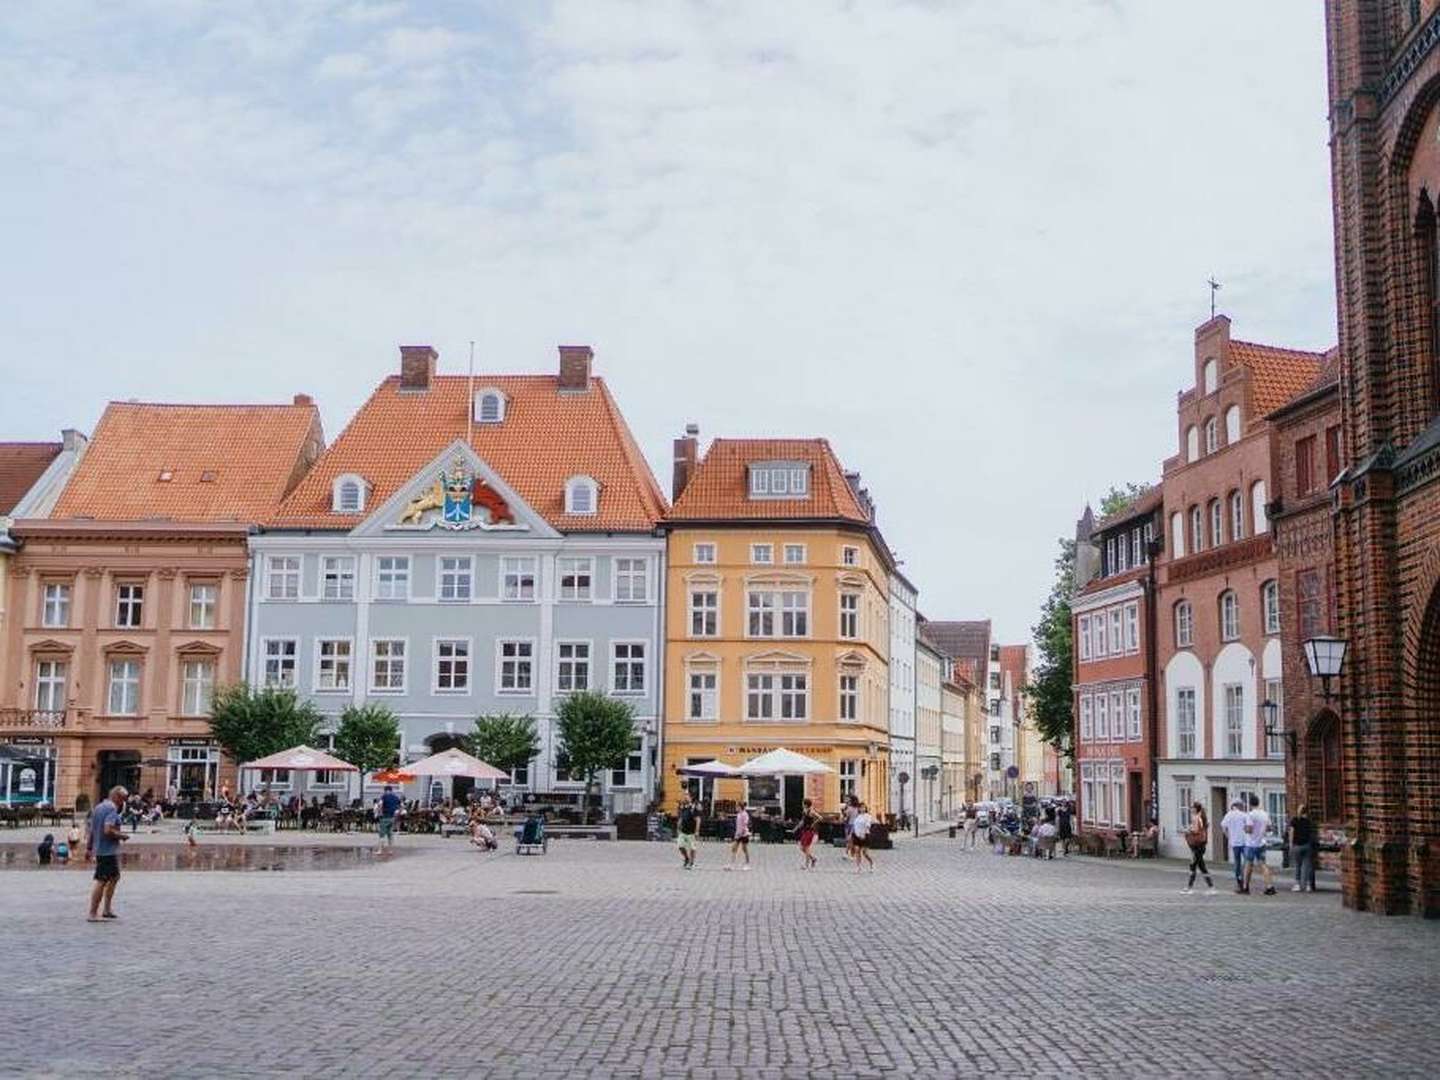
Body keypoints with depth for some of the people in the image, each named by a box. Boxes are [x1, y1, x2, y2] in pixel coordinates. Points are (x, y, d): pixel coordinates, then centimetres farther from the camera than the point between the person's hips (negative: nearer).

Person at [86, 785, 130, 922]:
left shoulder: (99, 807, 14)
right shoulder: (112, 809, -16)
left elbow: (92, 830, 18)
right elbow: (108, 830, -27)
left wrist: (89, 848, 22)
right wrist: (122, 836, -12)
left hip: (99, 848, 10)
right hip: (108, 851, -10)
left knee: (114, 877, 20)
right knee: (101, 881, -5)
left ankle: (107, 909, 23)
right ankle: (93, 913, -1)